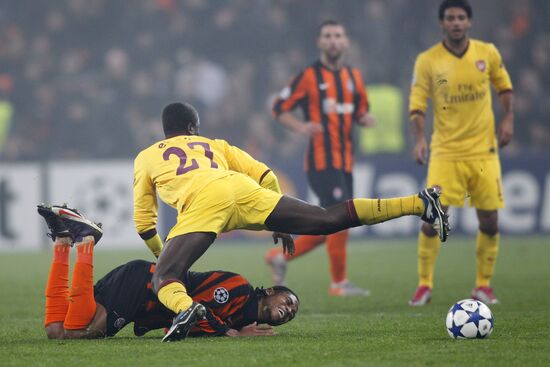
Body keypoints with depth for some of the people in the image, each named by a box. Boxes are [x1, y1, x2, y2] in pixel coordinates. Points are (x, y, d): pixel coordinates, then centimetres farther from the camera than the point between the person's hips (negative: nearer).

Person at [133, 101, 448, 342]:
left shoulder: (145, 158, 32)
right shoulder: (213, 145, 38)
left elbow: (144, 222, 29)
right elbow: (266, 176, 31)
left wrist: (161, 255, 43)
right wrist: (280, 226, 40)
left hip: (200, 204, -3)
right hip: (242, 189, 3)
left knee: (164, 278, -4)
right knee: (331, 220, 1)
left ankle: (185, 307, -42)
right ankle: (418, 204, -8)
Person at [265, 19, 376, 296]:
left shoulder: (353, 76, 13)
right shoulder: (308, 76, -5)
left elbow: (360, 110, 24)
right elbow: (279, 108, -2)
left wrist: (365, 118, 0)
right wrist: (300, 127, -20)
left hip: (344, 161, 7)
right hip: (321, 161, -7)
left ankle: (281, 257, 25)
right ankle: (339, 282, -3)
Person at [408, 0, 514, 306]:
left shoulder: (488, 53, 0)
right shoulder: (427, 61, -5)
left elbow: (504, 87, 14)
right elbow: (417, 105, -4)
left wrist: (509, 119, 0)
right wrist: (420, 139, -19)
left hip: (484, 151, 2)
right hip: (445, 152, -2)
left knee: (490, 221, 1)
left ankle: (484, 285, 17)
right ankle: (425, 285, 5)